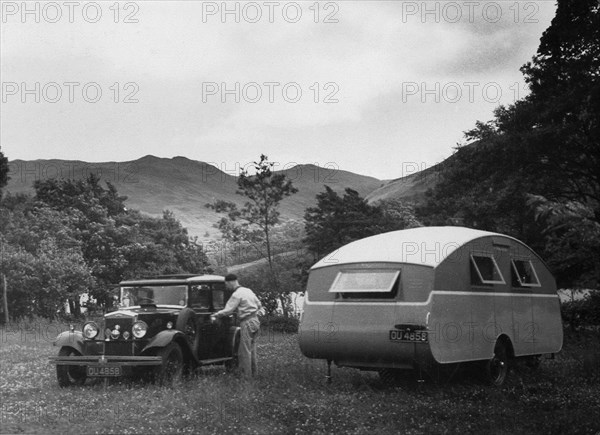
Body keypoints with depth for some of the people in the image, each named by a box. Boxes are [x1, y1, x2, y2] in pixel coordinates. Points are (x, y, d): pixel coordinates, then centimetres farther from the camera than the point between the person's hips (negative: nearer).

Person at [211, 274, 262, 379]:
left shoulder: (237, 294, -13)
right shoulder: (248, 290, 13)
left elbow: (228, 310, -16)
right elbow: (259, 305, 20)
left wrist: (215, 315, -6)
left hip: (247, 323, -9)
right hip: (255, 320, 9)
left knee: (245, 350, -1)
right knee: (251, 348, 17)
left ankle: (247, 375, 2)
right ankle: (254, 372, 24)